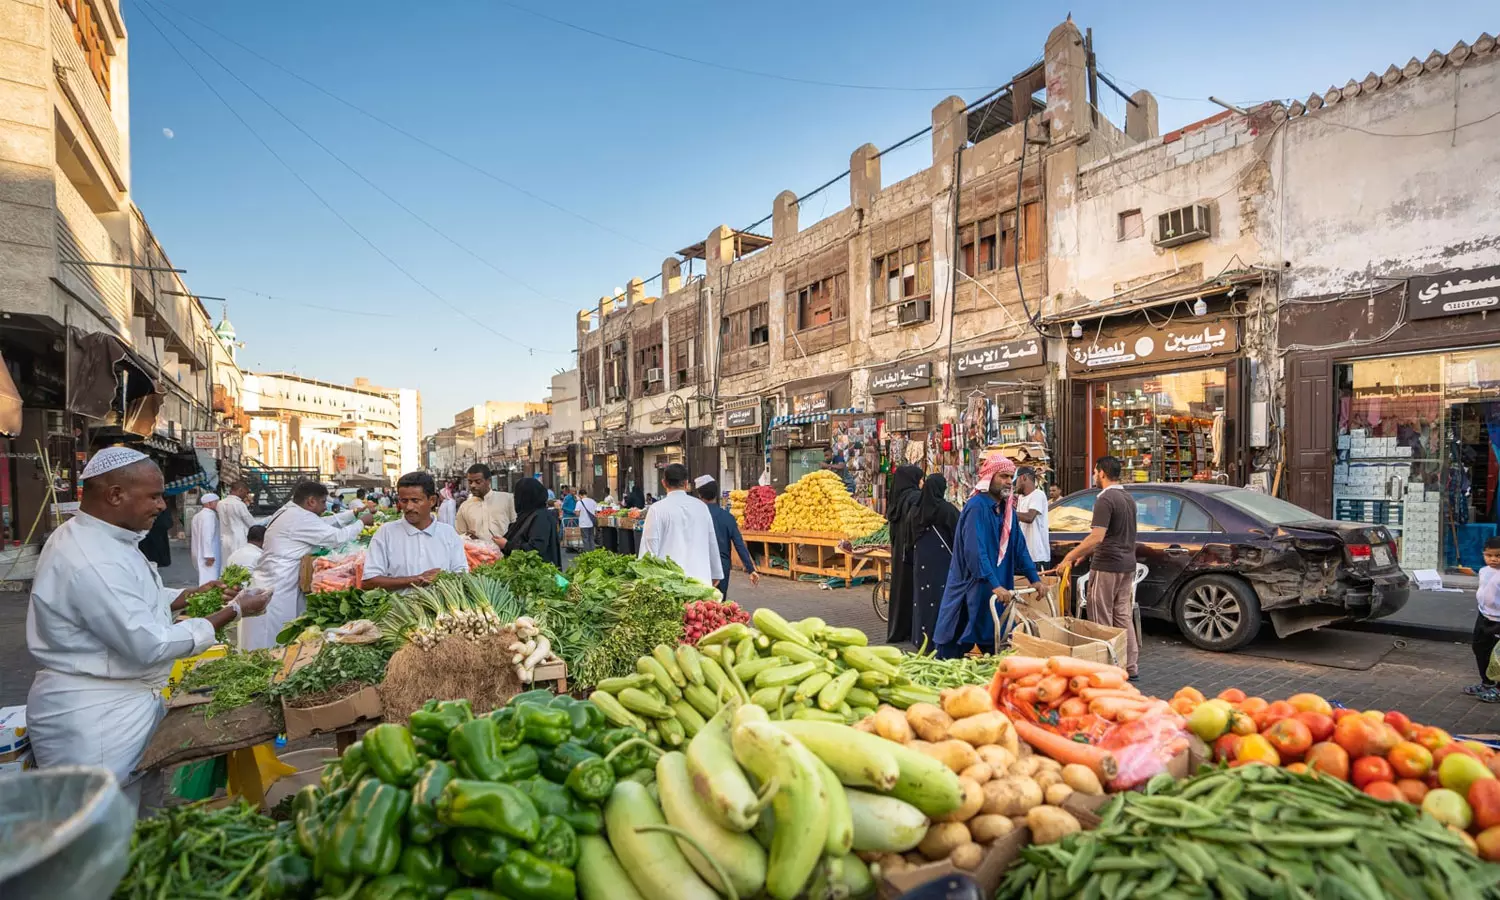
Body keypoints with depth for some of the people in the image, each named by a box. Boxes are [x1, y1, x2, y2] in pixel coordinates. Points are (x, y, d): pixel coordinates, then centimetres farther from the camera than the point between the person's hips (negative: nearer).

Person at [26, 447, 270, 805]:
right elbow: (151, 645, -27)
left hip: (121, 703, 10)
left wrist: (193, 594, 1)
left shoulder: (94, 538, 6)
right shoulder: (91, 561, -28)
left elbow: (131, 604, 16)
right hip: (92, 719, -10)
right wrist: (233, 612, -21)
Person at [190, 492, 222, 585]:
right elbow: (207, 536, -22)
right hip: (208, 554, -10)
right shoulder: (209, 515, -14)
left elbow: (195, 536, 22)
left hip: (200, 554, 10)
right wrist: (209, 555, -23)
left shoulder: (197, 515, 17)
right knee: (209, 581, -11)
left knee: (205, 579, 14)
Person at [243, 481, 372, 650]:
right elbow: (338, 537, -18)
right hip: (274, 592, -10)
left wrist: (354, 514, 17)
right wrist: (361, 522, -3)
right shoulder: (300, 518, -17)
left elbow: (325, 523, 21)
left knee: (273, 649, 14)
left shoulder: (289, 512, 14)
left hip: (273, 586, 10)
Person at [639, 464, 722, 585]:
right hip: (700, 576, 3)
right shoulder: (702, 506, 6)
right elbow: (712, 543, 12)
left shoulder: (658, 509, -5)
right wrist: (716, 574, 22)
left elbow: (650, 545, -5)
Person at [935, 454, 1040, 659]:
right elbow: (975, 551, -27)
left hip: (996, 592, 8)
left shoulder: (1007, 509, 9)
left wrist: (1034, 579, 8)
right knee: (953, 655, 1)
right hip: (968, 591, -8)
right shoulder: (976, 507, -17)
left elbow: (1019, 547, 13)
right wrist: (995, 585, -32)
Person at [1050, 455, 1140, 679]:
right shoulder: (1128, 498, 13)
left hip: (1106, 567, -9)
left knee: (1102, 621, 0)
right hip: (1127, 566, 9)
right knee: (1123, 616, 14)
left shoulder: (1105, 500, -16)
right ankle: (1130, 667, 18)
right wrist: (1086, 553, 22)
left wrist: (1071, 556, -18)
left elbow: (1097, 537, -25)